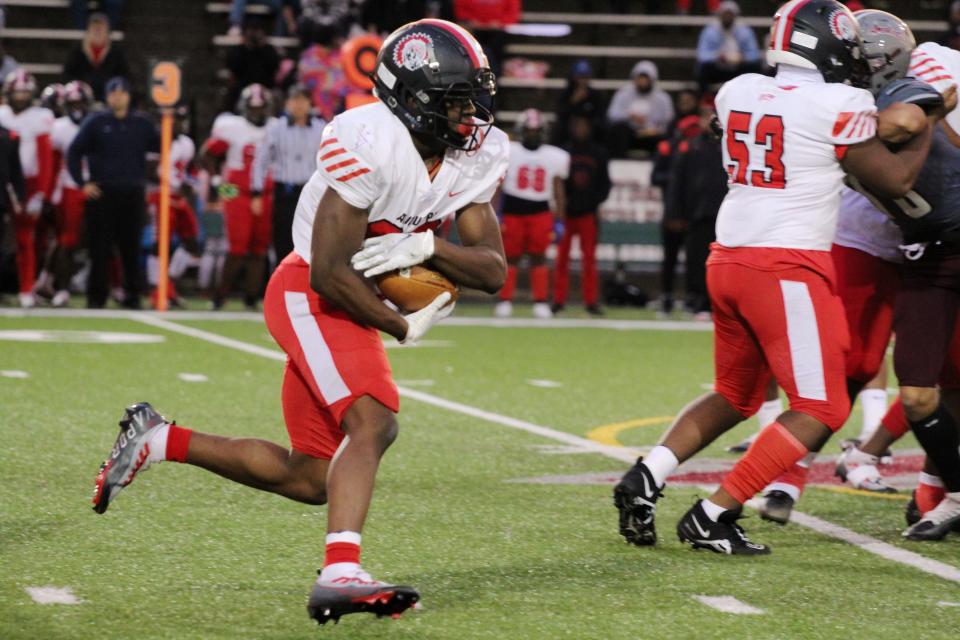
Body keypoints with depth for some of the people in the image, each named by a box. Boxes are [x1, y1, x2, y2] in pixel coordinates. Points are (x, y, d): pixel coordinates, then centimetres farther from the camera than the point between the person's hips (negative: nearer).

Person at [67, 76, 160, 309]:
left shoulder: (142, 124, 10)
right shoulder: (95, 123, 3)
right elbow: (74, 153, 4)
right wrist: (83, 183, -3)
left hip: (132, 194, 2)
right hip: (101, 193, -2)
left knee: (131, 248, 3)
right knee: (100, 249, -1)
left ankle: (132, 296, 10)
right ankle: (96, 296, 6)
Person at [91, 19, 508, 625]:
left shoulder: (479, 156, -1)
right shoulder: (369, 144, -25)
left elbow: (493, 269, -5)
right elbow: (331, 272, -23)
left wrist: (426, 246, -23)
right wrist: (403, 327, -13)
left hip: (351, 305, 9)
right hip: (310, 295, -8)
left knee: (312, 479, 10)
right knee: (373, 422, -28)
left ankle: (159, 440, 22)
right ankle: (340, 573, -37)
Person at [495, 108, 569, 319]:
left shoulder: (555, 157, 6)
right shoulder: (507, 152, 0)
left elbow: (559, 190, 10)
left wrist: (560, 221, 7)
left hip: (541, 212, 1)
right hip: (513, 211, -1)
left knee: (538, 257, -1)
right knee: (511, 256, 1)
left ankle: (541, 302, 2)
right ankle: (505, 301, 5)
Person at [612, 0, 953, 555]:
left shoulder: (739, 92, 9)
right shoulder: (839, 106, -9)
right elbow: (895, 181, -1)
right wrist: (933, 119, 13)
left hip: (728, 260, 7)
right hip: (789, 268, -7)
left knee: (736, 396, 24)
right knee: (821, 408, 2)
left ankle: (647, 476, 5)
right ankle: (712, 518, -4)